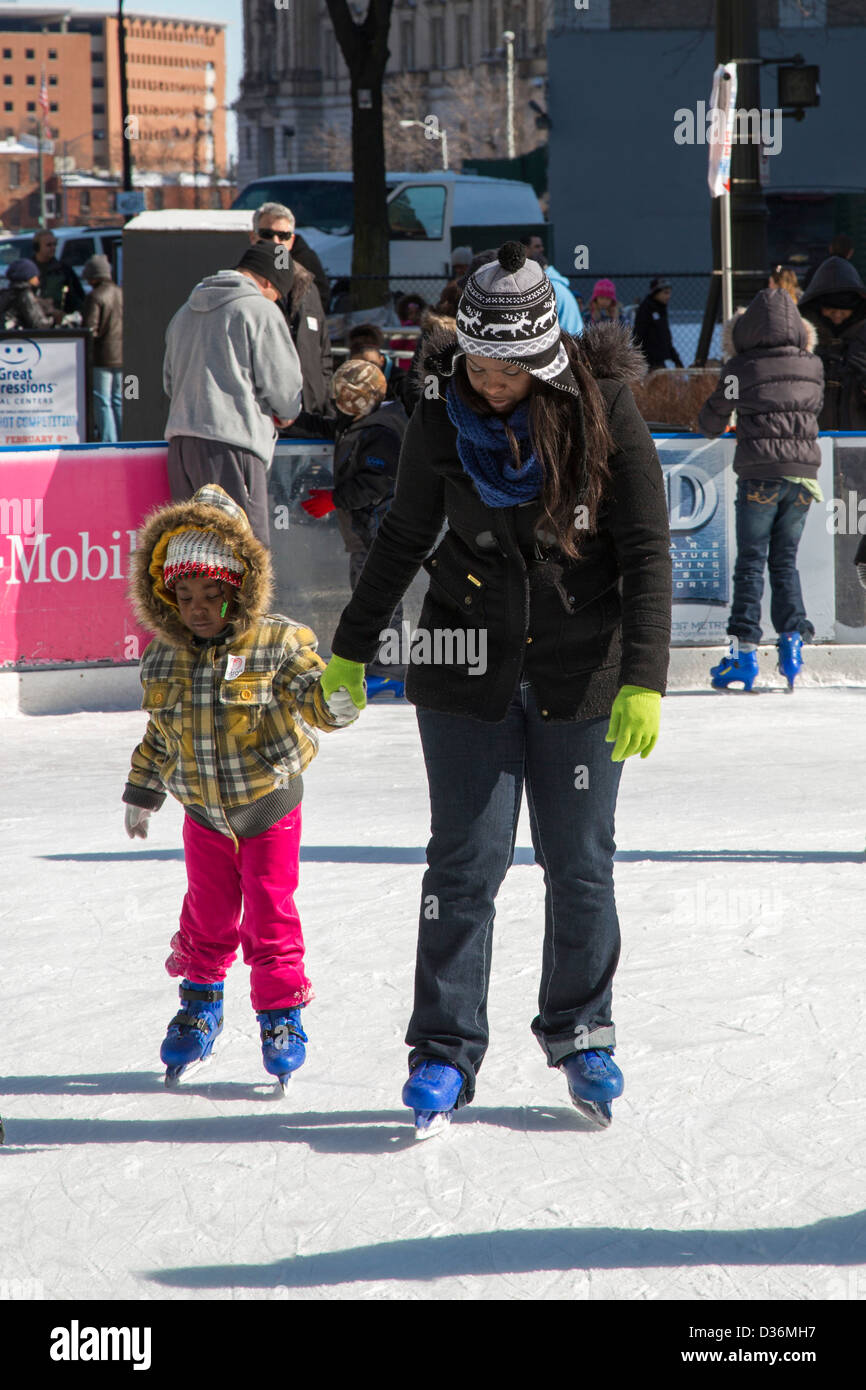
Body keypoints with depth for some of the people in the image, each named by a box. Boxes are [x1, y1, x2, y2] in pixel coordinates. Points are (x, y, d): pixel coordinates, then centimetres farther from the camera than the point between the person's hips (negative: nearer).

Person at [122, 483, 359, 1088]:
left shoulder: (280, 644, -14)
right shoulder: (163, 662, -2)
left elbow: (313, 693, -18)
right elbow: (160, 736, 12)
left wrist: (332, 698, -41)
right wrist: (143, 794, 19)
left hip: (270, 807, -3)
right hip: (204, 814, 3)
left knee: (271, 914, 0)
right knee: (208, 915, 13)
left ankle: (283, 1015, 14)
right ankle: (200, 1005, 33)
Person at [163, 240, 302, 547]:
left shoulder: (185, 312, 22)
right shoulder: (260, 310, -3)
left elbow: (170, 382, 26)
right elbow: (282, 383, -3)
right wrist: (286, 413, 17)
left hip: (180, 439, 8)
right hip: (230, 442, -8)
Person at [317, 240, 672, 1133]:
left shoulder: (601, 409, -10)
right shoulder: (442, 416, -3)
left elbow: (646, 551, -9)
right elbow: (404, 537, 11)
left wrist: (643, 680, -17)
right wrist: (352, 649, 15)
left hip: (580, 671, -1)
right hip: (468, 666, 1)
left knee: (579, 863, 5)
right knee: (466, 860, -3)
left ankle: (581, 1034, 24)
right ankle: (445, 1053, 3)